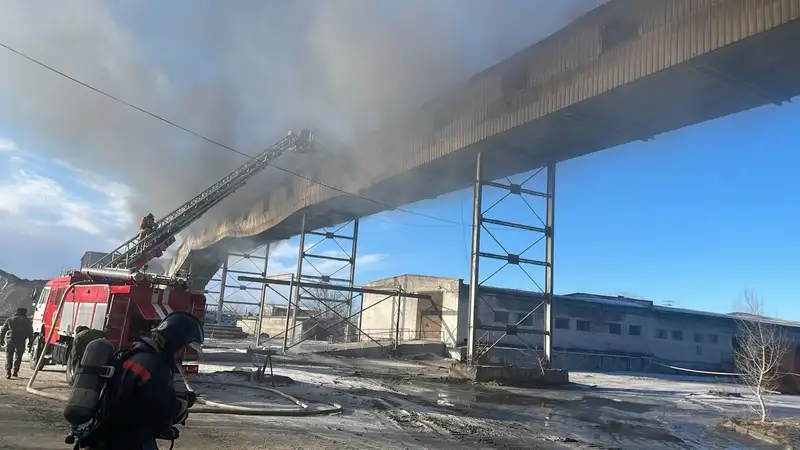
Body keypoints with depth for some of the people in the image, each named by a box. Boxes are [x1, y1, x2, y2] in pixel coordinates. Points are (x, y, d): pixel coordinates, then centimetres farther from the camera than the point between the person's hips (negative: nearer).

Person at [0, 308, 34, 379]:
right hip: (21, 341, 0)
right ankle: (15, 372, 8)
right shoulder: (27, 321, 9)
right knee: (18, 357, 13)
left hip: (10, 341, 1)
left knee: (9, 357, 5)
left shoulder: (9, 319, 12)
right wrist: (31, 341, 11)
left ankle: (8, 374, -2)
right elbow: (30, 332, 7)